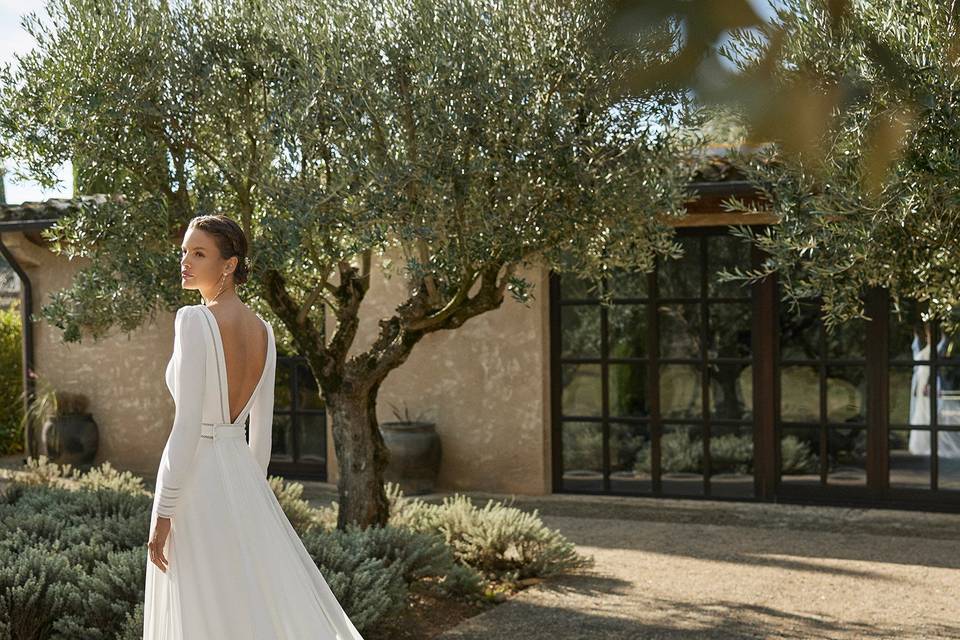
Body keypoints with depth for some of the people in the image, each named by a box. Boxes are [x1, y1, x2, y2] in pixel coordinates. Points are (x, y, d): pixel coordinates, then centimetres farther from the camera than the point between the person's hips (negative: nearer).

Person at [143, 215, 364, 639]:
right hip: (240, 475, 7)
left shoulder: (193, 320, -13)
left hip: (197, 480, -7)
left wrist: (162, 513, -14)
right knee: (267, 605, 14)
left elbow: (187, 424, -18)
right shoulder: (262, 330, 9)